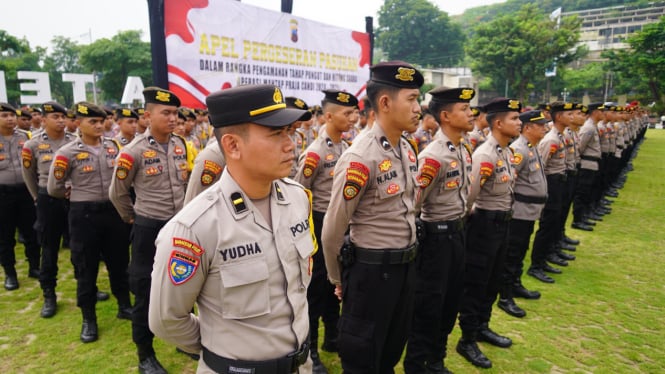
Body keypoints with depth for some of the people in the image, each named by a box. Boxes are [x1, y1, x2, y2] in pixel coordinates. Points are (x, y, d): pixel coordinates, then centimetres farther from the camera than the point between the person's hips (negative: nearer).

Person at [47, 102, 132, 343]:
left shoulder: (113, 145, 2)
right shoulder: (67, 153, -9)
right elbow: (54, 188, -1)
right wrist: (77, 193, 10)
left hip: (114, 210, 3)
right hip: (84, 215, -3)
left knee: (119, 261, 14)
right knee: (86, 267, 7)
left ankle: (124, 306, 32)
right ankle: (88, 319, 22)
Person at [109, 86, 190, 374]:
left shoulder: (180, 145, 2)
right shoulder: (134, 151, -14)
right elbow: (117, 193, -2)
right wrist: (133, 218, 8)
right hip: (149, 229, -5)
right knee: (146, 291, 7)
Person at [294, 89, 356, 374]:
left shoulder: (346, 148, 7)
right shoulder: (315, 152, -16)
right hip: (322, 223, -7)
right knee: (316, 286, 4)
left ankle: (332, 337, 35)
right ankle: (309, 350, 20)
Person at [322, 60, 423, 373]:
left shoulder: (408, 149, 3)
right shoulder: (360, 158, -23)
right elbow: (333, 229, -16)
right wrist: (338, 279, -2)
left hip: (405, 264, 7)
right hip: (372, 268, -7)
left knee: (393, 348, 25)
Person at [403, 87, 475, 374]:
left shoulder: (464, 151, 8)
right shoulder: (432, 157, -21)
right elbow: (412, 203, -19)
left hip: (458, 232, 9)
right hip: (438, 235, -9)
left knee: (451, 300, 18)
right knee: (428, 305, 5)